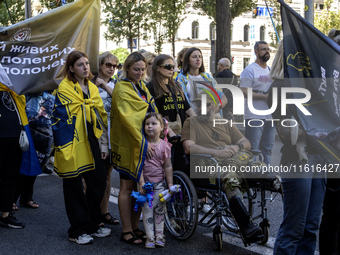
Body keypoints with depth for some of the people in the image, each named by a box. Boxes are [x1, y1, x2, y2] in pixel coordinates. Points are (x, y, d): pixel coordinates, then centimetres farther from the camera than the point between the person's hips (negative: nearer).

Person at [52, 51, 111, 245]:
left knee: (99, 183, 8)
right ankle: (78, 231, 12)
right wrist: (63, 148, -16)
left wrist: (104, 144, 11)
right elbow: (60, 119, -11)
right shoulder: (64, 89, -6)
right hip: (74, 144, -6)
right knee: (75, 187, 1)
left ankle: (93, 225, 24)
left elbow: (101, 117, 16)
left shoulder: (93, 88, 14)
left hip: (91, 142, 6)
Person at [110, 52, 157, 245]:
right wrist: (142, 142, -25)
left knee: (140, 186, 10)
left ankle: (135, 227, 20)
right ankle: (126, 231, 6)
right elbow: (128, 119, -20)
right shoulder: (122, 89, -11)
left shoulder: (142, 86, 15)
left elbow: (152, 111, 20)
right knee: (127, 187, -1)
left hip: (144, 144, 8)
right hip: (129, 144, -8)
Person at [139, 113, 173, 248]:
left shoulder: (164, 146, -3)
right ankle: (150, 237, 7)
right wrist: (141, 182, -14)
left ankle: (159, 235, 17)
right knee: (147, 209, 1)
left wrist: (170, 185, -1)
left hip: (159, 183, 1)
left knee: (159, 209, 7)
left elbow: (168, 167, 0)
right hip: (145, 182, -1)